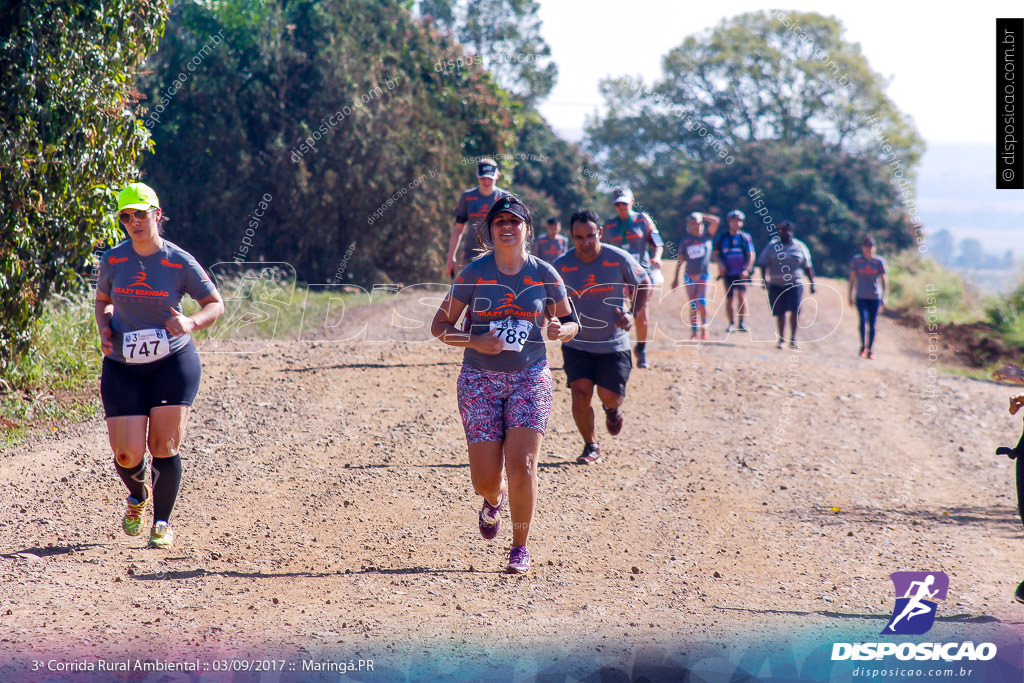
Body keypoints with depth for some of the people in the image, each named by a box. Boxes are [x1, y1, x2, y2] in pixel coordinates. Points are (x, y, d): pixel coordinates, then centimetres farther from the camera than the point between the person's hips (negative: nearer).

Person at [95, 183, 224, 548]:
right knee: (127, 455, -5)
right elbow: (102, 300, 18)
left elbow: (216, 304, 0)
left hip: (173, 363, -2)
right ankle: (139, 495, 30)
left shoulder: (180, 263, -8)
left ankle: (163, 522, 14)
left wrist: (191, 323, -20)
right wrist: (104, 328, -3)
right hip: (123, 367, 2)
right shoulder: (112, 261, 0)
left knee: (164, 446, -6)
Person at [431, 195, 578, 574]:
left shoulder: (545, 275, 0)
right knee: (485, 479, -2)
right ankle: (494, 499, 36)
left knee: (522, 466, -14)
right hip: (480, 381, 0)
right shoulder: (474, 274, -3)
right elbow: (439, 326, 1)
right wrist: (475, 341, -17)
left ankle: (520, 548, 4)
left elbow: (571, 322, 12)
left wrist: (561, 330, -13)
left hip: (530, 378, 0)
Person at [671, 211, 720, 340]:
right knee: (692, 305, 2)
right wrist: (676, 278, 7)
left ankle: (704, 325, 8)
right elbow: (680, 261, 8)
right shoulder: (685, 240, 4)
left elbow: (716, 221, -10)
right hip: (690, 275, 2)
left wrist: (701, 216, -1)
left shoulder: (706, 236, 2)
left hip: (703, 275, -2)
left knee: (701, 302, -13)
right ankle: (693, 331, 8)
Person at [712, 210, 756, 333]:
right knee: (729, 299, 2)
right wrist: (720, 264, -9)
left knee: (741, 295, -15)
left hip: (741, 273, -2)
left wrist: (746, 269, -8)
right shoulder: (722, 237, 8)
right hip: (728, 273, 2)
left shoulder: (746, 237, 5)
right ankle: (732, 323, 13)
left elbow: (751, 254, 4)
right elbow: (716, 254, 12)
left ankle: (741, 323, -9)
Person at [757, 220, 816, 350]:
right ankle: (781, 338, 15)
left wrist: (812, 283, 9)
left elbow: (808, 267, 14)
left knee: (795, 310, -13)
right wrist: (765, 279, -8)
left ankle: (793, 338, -2)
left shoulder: (800, 247, 9)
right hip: (776, 284, 1)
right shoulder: (772, 246, 7)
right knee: (780, 313, 2)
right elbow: (763, 264, 6)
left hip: (795, 284, -1)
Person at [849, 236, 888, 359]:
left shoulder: (879, 262, 3)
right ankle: (863, 346, -11)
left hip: (875, 297, 1)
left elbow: (883, 280, 6)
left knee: (872, 324, 3)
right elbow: (852, 278, 8)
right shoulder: (857, 260, 3)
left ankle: (870, 349, 12)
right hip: (861, 297, -1)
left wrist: (885, 297, -1)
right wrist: (851, 295, 6)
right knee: (863, 320, -18)